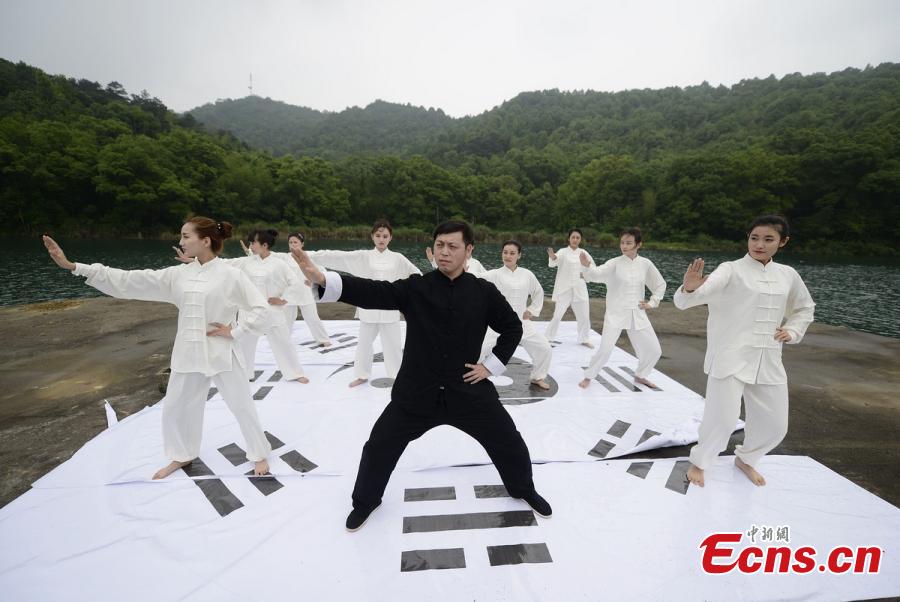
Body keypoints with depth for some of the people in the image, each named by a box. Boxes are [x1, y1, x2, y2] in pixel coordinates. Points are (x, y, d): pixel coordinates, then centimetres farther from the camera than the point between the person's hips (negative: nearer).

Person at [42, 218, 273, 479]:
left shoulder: (231, 275, -13)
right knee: (174, 407, 18)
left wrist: (235, 332, -15)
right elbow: (129, 281, 1)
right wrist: (74, 266, -2)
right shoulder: (178, 274, 3)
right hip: (189, 353, 6)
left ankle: (259, 455, 27)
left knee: (242, 406, 6)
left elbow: (261, 310, -14)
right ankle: (182, 456, 43)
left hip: (222, 353, -6)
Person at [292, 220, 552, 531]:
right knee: (380, 445, 6)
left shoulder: (483, 291, -4)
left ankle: (523, 489, 42)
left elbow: (513, 326, 7)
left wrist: (491, 365, -1)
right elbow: (372, 292, -20)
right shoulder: (416, 287, -7)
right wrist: (321, 278, -35)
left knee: (508, 442, 10)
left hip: (468, 389, 1)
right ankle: (365, 501, 36)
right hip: (417, 391, 0)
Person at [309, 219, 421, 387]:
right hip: (369, 307, 1)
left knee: (393, 343, 7)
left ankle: (398, 375, 26)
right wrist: (310, 255, -12)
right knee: (364, 343, 13)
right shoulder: (363, 256, -1)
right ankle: (362, 375, 33)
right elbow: (337, 256, -6)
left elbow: (416, 274, 8)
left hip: (389, 308, -1)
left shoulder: (397, 258, 0)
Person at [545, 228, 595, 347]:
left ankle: (584, 339, 29)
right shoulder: (563, 251, -5)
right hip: (564, 288, -4)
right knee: (557, 315, -5)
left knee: (584, 316, 10)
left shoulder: (583, 253, 6)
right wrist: (552, 257, -50)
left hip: (579, 289, 4)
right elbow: (554, 262, -27)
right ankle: (547, 337, 12)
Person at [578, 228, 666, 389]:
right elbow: (597, 274, -27)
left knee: (654, 350, 10)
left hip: (637, 314, 4)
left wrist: (652, 303, 4)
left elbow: (660, 284, 14)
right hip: (616, 313, -4)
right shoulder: (615, 263, -9)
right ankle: (588, 376, 8)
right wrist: (587, 266, -46)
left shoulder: (645, 264, 1)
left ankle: (640, 375, 36)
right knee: (605, 349, -15)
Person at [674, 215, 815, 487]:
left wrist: (792, 332, 7)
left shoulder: (788, 275, 8)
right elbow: (692, 297, -24)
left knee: (774, 425, 12)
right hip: (730, 357, -5)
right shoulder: (731, 270, -8)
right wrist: (689, 287, -47)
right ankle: (698, 462, 20)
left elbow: (804, 309, 26)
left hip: (768, 361, 6)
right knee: (722, 419, -7)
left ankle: (745, 458, 41)